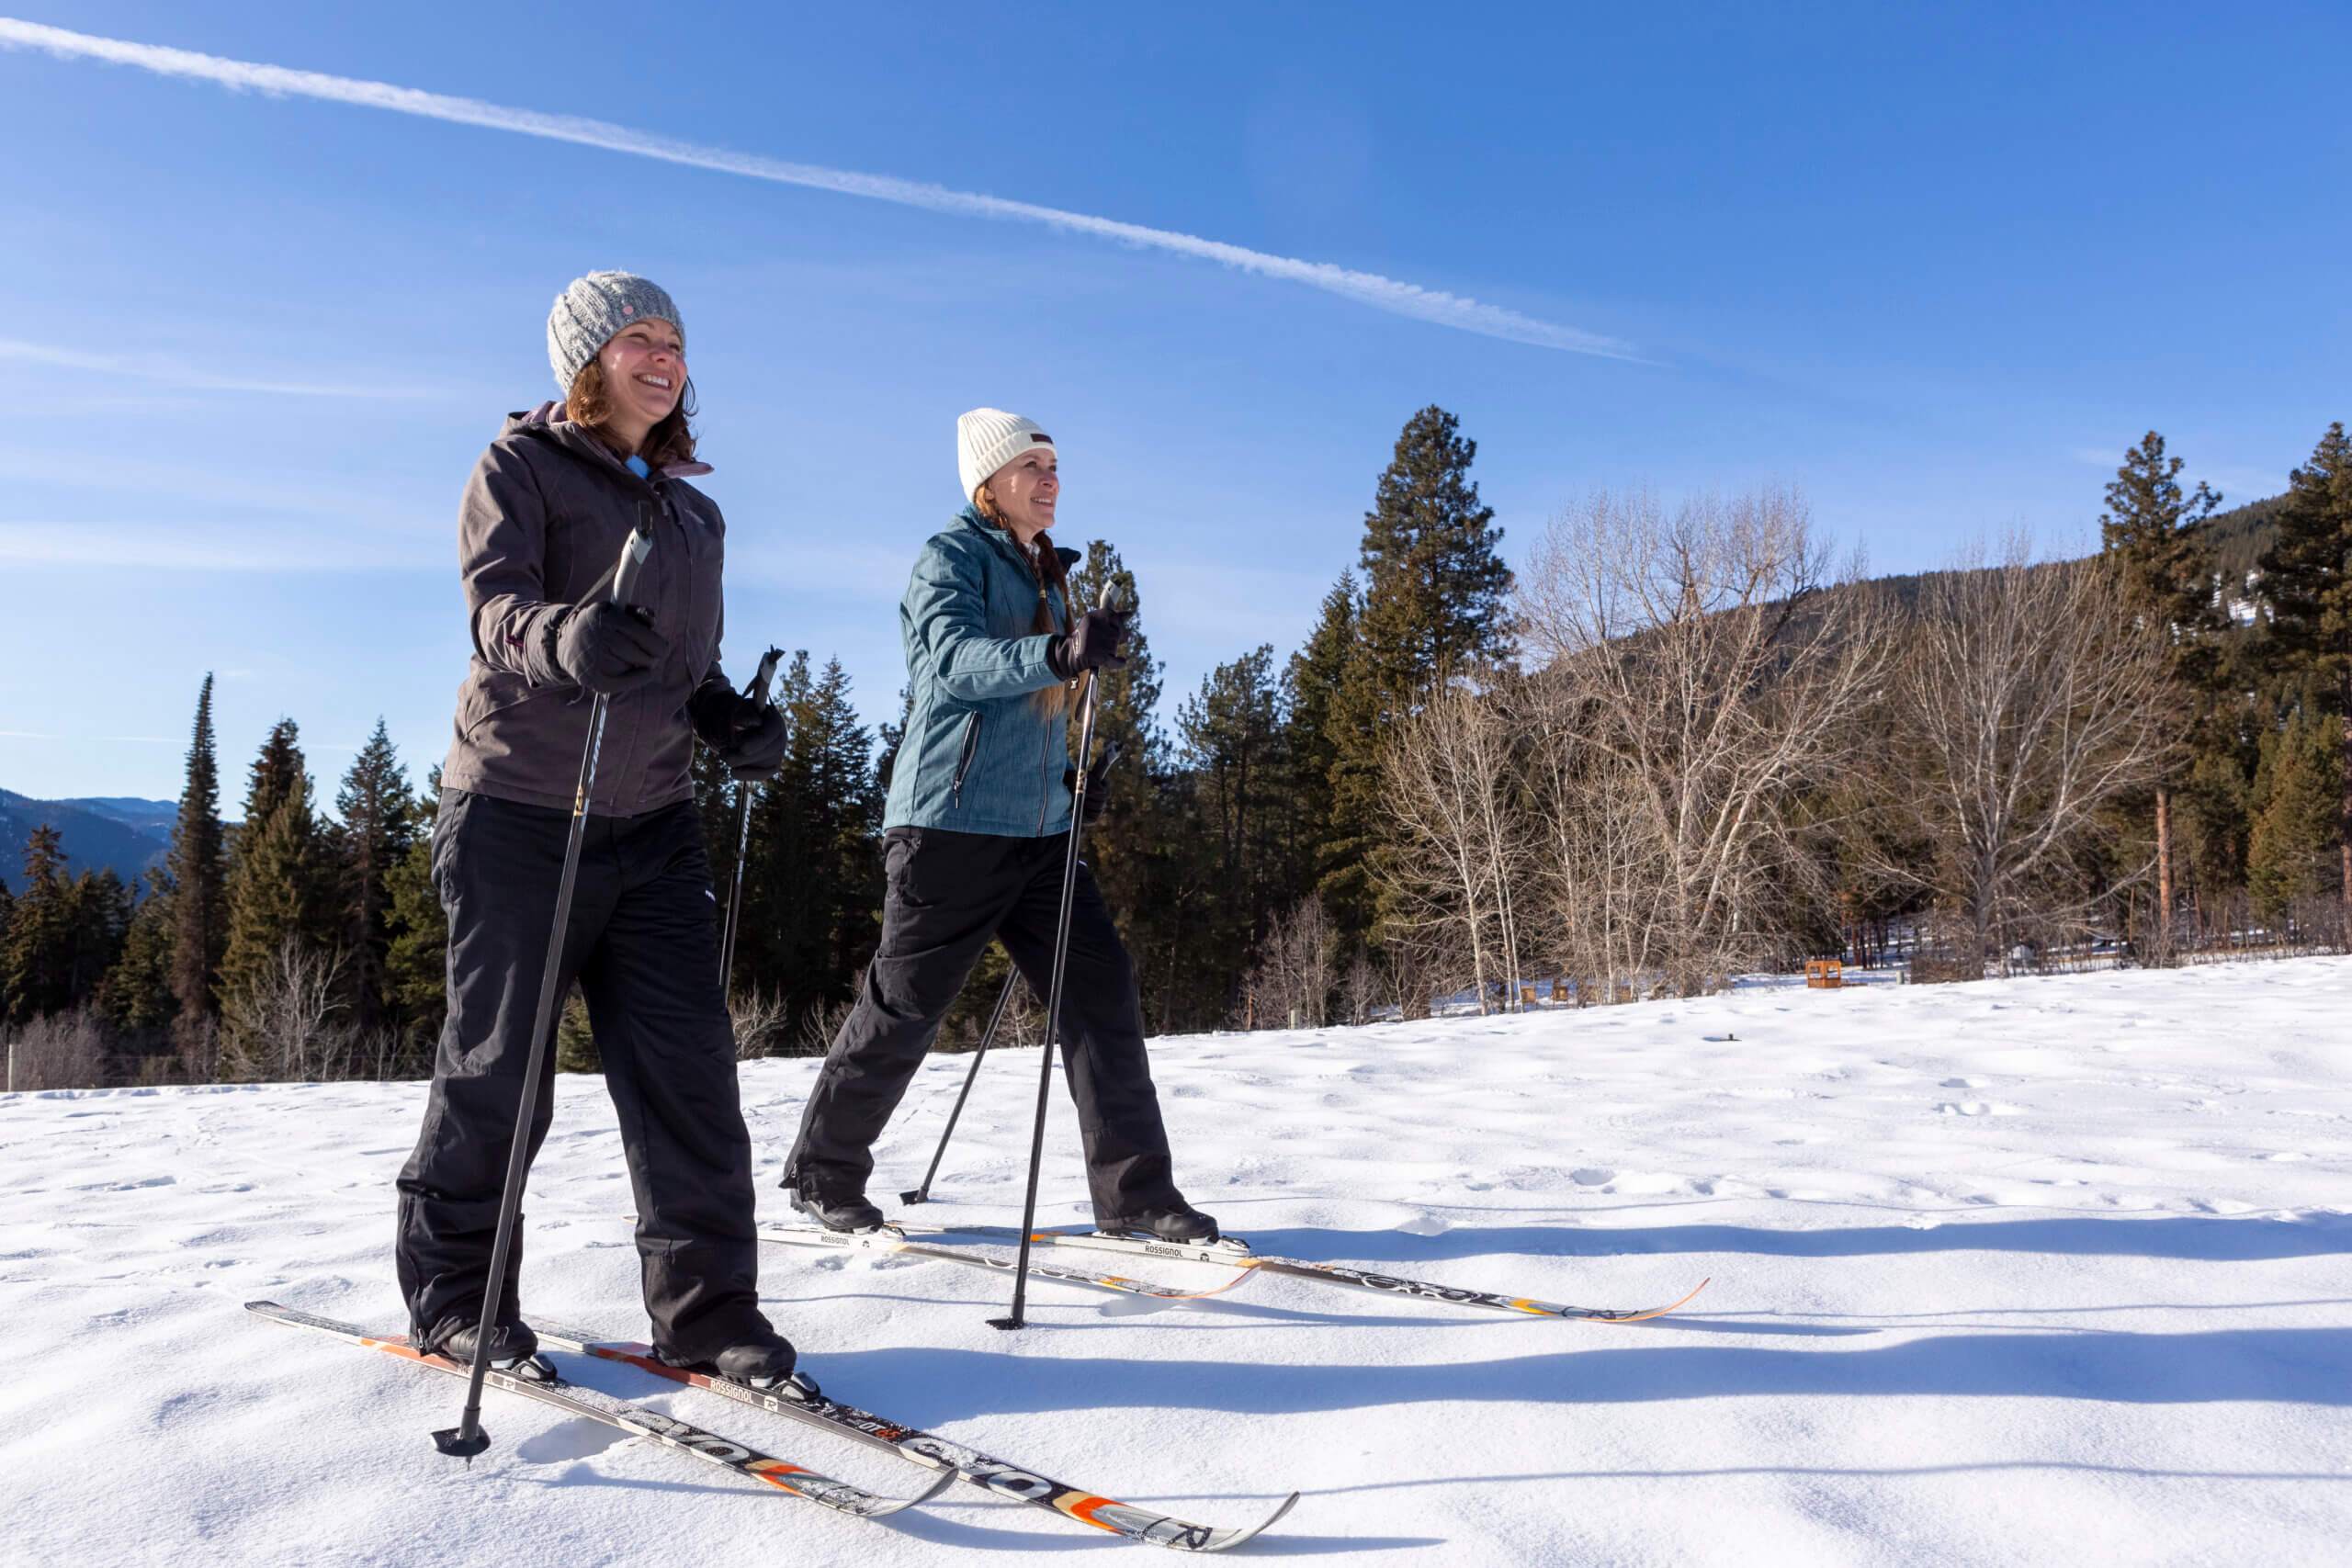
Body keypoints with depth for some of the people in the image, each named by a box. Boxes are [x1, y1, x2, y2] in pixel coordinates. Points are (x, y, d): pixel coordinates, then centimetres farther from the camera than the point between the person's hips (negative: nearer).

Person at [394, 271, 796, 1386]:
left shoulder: (694, 513, 18)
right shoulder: (518, 469, 0)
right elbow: (496, 602, -18)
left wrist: (733, 722, 2)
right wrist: (564, 636, -40)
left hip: (652, 825, 5)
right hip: (518, 815, -5)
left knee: (687, 1063, -2)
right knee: (497, 1065, 3)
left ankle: (706, 1305, 6)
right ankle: (452, 1292, 22)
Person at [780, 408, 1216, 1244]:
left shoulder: (1048, 572, 19)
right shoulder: (951, 556, -5)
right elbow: (958, 661, -25)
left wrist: (1068, 771, 16)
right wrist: (1058, 653, -41)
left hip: (1038, 828, 7)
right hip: (952, 822, -7)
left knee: (1101, 990, -2)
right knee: (903, 1007, 1)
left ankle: (1134, 1192, 4)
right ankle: (823, 1173, 21)